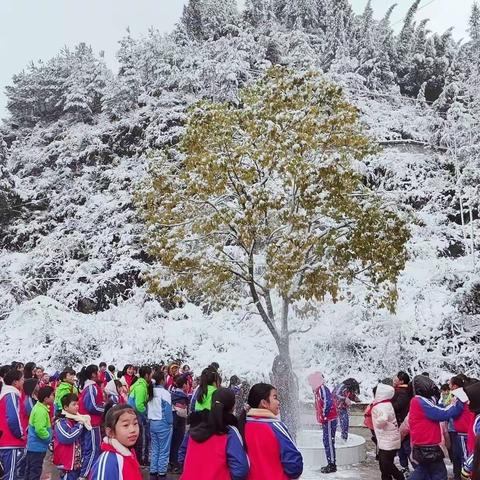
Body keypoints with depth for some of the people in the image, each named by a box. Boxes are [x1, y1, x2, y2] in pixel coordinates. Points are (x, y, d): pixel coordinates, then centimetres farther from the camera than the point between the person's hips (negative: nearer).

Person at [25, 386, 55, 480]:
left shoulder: (39, 407, 9)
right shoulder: (41, 411, -24)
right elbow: (40, 430, -31)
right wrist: (49, 437, -16)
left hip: (33, 445, 10)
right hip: (38, 446, -10)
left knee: (30, 470, 18)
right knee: (35, 471, -2)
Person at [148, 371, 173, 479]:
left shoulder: (151, 392, 7)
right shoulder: (164, 392, -14)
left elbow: (148, 408, 7)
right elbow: (167, 410, -15)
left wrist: (151, 420, 10)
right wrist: (170, 422, -4)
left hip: (152, 423, 7)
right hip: (163, 424, -7)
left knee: (155, 450, 14)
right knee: (164, 451, 2)